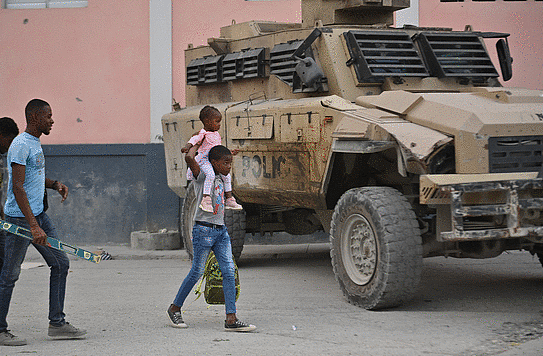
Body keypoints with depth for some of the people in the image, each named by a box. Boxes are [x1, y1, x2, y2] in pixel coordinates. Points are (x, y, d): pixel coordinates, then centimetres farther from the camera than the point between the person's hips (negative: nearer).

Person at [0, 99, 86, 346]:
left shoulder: (35, 144, 15)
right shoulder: (20, 146, -15)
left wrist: (55, 184, 10)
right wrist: (34, 227, -28)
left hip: (38, 215, 10)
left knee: (60, 263, 8)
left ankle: (57, 323, 13)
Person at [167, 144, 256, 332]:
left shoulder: (220, 179, 16)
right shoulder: (202, 176, -7)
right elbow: (189, 158, -26)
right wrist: (196, 145, -7)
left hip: (221, 231, 8)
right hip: (203, 230, -7)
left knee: (229, 271, -4)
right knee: (197, 272, -1)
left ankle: (231, 319, -8)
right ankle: (175, 308, 20)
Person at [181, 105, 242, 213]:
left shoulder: (217, 134, 16)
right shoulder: (203, 133, -10)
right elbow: (194, 139, -27)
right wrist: (187, 147, -44)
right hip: (204, 160, -9)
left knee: (227, 176, 8)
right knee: (210, 175, -32)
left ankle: (229, 199, 19)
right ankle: (205, 200, -32)